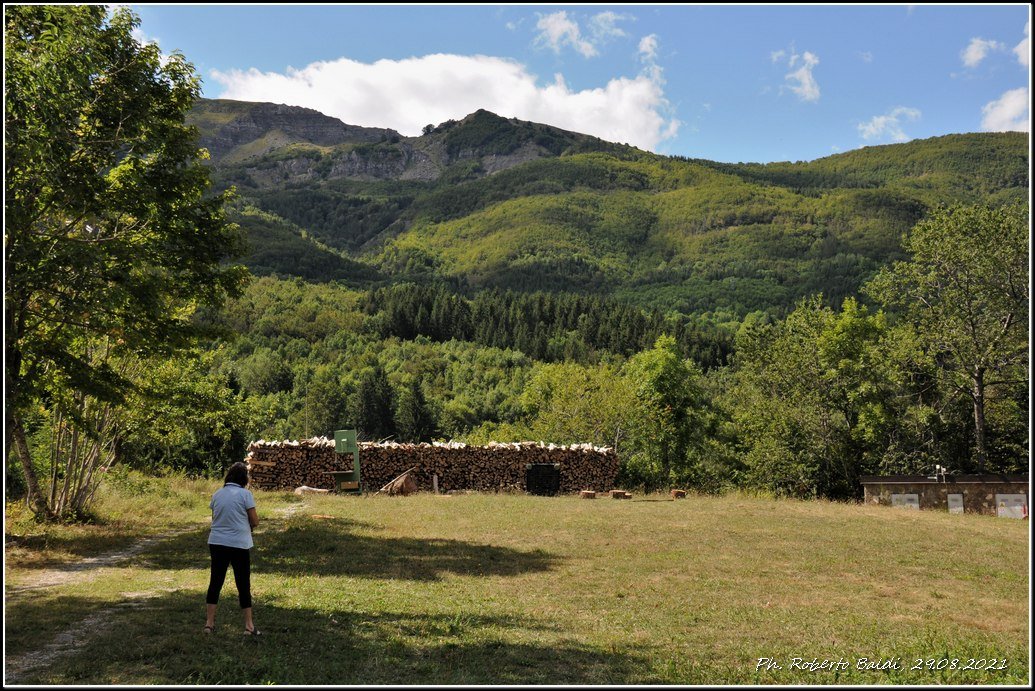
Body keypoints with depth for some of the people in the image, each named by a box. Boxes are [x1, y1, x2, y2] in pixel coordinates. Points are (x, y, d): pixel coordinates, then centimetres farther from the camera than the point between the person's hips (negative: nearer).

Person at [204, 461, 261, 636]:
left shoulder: (217, 494, 5)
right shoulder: (245, 494, -10)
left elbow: (215, 518, 13)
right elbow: (255, 521, -7)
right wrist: (248, 526, 13)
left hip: (217, 543, 4)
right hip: (239, 544, -4)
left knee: (215, 582, 12)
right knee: (243, 584, 4)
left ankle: (209, 622, 15)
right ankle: (249, 625, 10)